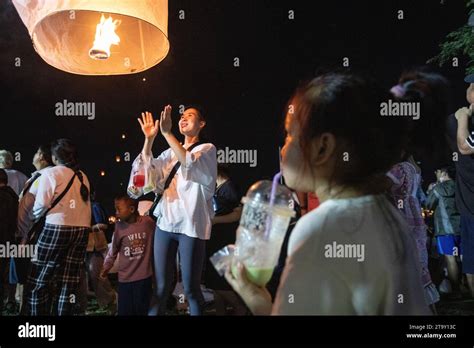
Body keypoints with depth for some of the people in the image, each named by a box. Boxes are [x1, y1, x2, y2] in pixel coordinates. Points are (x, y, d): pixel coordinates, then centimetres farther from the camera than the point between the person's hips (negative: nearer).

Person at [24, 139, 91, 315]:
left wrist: (34, 216, 14)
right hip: (82, 230, 6)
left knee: (37, 282, 2)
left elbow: (41, 204, -5)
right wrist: (81, 225, 14)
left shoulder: (50, 173, 0)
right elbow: (85, 204, 8)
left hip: (57, 228, -5)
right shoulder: (82, 176, 16)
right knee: (69, 283, 6)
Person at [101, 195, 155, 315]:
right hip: (125, 277, 1)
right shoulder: (119, 226, -2)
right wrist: (106, 267, 8)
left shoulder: (148, 222, -7)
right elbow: (114, 249, 9)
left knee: (141, 310, 4)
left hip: (144, 276, -1)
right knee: (125, 311, 3)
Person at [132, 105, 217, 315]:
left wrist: (166, 132, -23)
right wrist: (149, 138, -6)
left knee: (191, 289, -2)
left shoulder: (207, 149, 3)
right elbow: (149, 167, 6)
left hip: (191, 225, -5)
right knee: (161, 287, 6)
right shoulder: (171, 152, 19)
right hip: (165, 222, 5)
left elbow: (189, 162, -18)